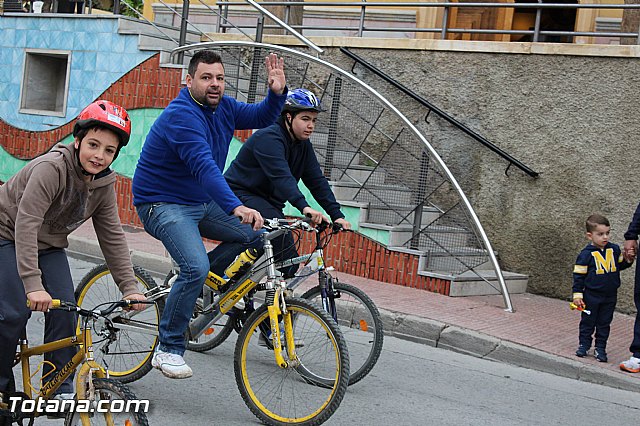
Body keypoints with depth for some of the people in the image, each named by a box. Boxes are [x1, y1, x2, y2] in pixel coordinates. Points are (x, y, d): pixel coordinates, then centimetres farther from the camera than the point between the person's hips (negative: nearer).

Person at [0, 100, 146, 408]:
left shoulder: (104, 184, -9)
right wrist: (33, 284, -44)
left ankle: (59, 387, 2)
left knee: (65, 311, -10)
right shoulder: (52, 168, -30)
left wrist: (129, 287, -13)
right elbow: (26, 224, -36)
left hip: (49, 245, 6)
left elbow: (112, 238, -5)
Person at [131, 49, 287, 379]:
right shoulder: (181, 115, -24)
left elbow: (261, 117, 13)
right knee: (196, 266, -26)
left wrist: (277, 92, -9)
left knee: (255, 235, 2)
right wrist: (235, 207, -49)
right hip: (163, 204, -9)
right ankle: (168, 350, -12)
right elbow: (203, 165, -37)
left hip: (201, 203, 9)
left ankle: (192, 284, 13)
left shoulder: (223, 107, 2)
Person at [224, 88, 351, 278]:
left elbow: (317, 181, 1)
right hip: (241, 194, -9)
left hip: (267, 201, 9)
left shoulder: (304, 146, 6)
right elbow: (281, 176, -36)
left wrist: (337, 215, -10)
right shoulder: (269, 138, -21)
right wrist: (304, 207, -49)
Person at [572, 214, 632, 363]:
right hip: (592, 296, -3)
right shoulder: (586, 254, -11)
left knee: (604, 323, 10)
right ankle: (584, 345, 21)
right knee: (588, 321, 8)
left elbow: (620, 265, 16)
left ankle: (600, 347, 19)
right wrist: (577, 295, -9)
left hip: (610, 296, 3)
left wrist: (628, 259, -5)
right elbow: (579, 275, -7)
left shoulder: (614, 249, 1)